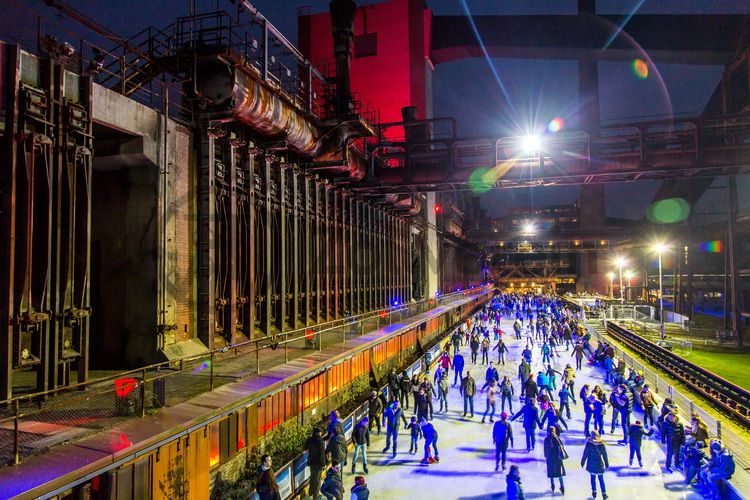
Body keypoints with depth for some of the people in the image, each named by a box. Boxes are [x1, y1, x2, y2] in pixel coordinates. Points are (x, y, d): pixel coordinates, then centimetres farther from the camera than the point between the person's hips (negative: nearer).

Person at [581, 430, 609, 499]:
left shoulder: (589, 443, -14)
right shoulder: (601, 444, -10)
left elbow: (585, 453, -9)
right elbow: (604, 455, -1)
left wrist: (582, 462, 3)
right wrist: (606, 464, 13)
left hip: (591, 464, -1)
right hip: (599, 463, 1)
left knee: (593, 478, 16)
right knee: (601, 479, 12)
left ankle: (594, 492, 24)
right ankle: (604, 494, 18)